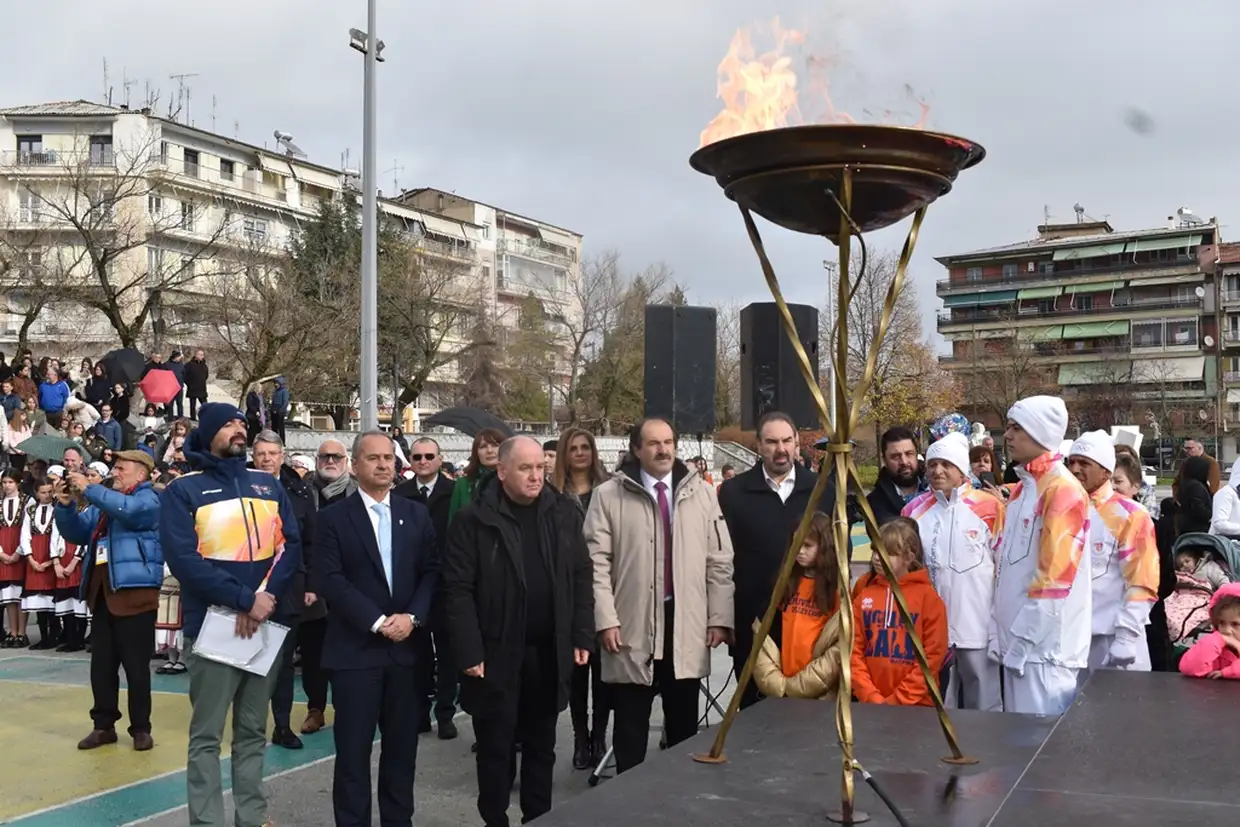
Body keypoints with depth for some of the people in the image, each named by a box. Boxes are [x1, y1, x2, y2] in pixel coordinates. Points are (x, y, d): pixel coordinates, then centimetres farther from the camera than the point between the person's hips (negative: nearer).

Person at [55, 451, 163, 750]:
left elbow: (129, 509, -26)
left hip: (134, 593, -8)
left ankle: (141, 728, 7)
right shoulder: (106, 503, 20)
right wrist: (66, 505, 1)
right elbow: (76, 533, 18)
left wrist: (88, 489, -20)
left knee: (135, 665, -2)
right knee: (101, 664, 10)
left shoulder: (149, 499, -3)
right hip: (102, 593, 8)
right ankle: (104, 725, 20)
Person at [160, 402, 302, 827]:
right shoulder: (183, 490, -2)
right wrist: (244, 599, -19)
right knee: (206, 736, 1)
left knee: (253, 731, 13)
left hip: (265, 625, 4)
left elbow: (290, 544, 3)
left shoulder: (268, 485, 11)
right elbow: (183, 558, -13)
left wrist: (266, 598, -13)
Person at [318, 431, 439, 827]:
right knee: (353, 749, 2)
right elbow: (332, 581, -10)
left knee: (402, 746, 10)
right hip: (355, 649, -3)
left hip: (406, 647, 3)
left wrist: (412, 617, -10)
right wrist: (377, 622, -16)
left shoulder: (417, 514, 9)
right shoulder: (334, 518, -1)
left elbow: (431, 572, 5)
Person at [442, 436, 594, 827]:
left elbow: (581, 577, 8)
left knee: (542, 745, 14)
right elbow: (458, 590, -10)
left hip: (549, 651, 4)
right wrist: (469, 652, -14)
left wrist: (582, 637, 3)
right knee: (496, 748, 7)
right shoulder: (473, 520, -9)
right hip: (496, 653, -3)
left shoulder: (563, 513, 3)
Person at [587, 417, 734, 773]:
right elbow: (597, 563, -4)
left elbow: (720, 561, 6)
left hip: (687, 626, 2)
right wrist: (605, 619, -12)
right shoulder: (609, 495, -1)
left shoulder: (702, 493, 6)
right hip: (632, 627, -2)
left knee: (684, 724, 13)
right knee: (631, 727, 7)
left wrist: (720, 618, 0)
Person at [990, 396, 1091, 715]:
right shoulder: (1021, 490, 15)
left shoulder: (1063, 489, -13)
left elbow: (1056, 575, -19)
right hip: (1019, 640, 9)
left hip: (1045, 645, -9)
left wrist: (1023, 639, -16)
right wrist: (1000, 633, 13)